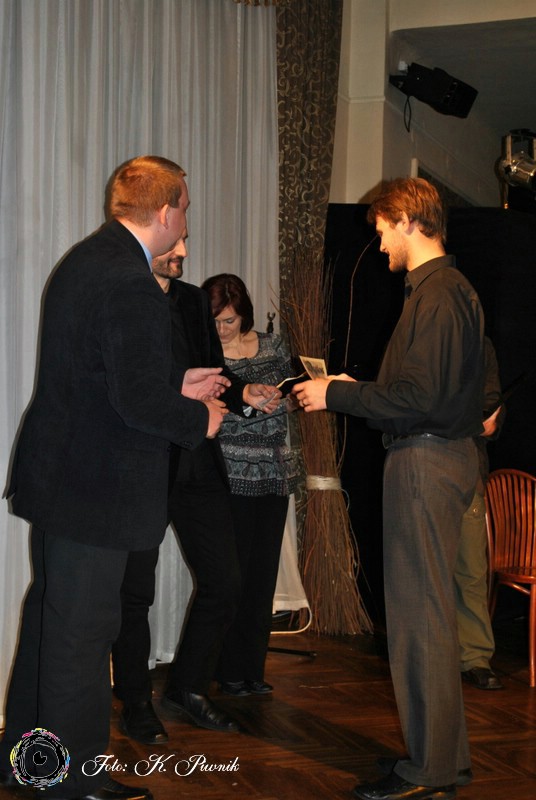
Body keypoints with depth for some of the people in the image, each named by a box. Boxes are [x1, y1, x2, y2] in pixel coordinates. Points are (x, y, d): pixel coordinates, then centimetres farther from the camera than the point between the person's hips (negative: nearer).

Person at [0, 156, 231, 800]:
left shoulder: (84, 260, 8)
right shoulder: (131, 286, -23)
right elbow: (138, 402, -26)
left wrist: (177, 383, 17)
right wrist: (198, 419, -8)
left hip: (57, 474, 10)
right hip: (95, 490, -10)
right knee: (82, 632, 2)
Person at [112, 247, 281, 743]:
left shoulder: (193, 300, 12)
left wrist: (243, 393, -2)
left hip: (197, 465, 6)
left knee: (224, 582, 8)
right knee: (135, 593, 6)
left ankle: (187, 689, 26)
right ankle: (136, 707, 22)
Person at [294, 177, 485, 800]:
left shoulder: (437, 294, -16)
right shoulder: (448, 288, 17)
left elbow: (417, 398, -22)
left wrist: (336, 395, -13)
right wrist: (355, 388, 19)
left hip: (426, 461, -11)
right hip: (439, 452, 11)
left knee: (419, 614, -5)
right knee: (427, 611, 15)